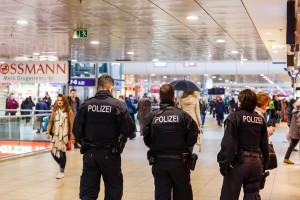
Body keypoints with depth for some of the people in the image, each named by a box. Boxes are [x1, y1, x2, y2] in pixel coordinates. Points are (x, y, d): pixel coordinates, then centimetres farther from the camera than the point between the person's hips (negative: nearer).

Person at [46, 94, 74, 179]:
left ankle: (61, 171, 13)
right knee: (53, 152, 2)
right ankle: (61, 165, 30)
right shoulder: (55, 110, 7)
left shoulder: (68, 111, -5)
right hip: (55, 134, 4)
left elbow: (72, 123, -7)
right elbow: (51, 121, 10)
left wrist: (72, 134, -10)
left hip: (64, 134, -4)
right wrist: (48, 132, 5)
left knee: (62, 152, -3)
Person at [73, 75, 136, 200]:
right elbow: (129, 129, -11)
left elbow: (77, 130, -3)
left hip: (90, 153, 2)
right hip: (110, 153, -2)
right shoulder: (117, 105, -10)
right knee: (113, 190, 13)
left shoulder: (86, 105, -4)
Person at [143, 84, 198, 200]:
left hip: (159, 162, 1)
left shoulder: (152, 116, -6)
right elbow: (193, 135, -11)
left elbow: (147, 139, -4)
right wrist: (185, 148, 7)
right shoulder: (182, 115, -9)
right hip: (179, 161, -1)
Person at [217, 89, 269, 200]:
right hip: (256, 162, 6)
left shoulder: (234, 117, -10)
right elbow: (264, 144, 9)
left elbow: (228, 143, -15)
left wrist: (223, 162, -10)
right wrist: (264, 164, 18)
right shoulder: (261, 119, 7)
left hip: (239, 161, -5)